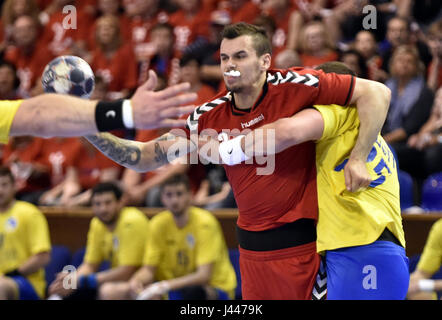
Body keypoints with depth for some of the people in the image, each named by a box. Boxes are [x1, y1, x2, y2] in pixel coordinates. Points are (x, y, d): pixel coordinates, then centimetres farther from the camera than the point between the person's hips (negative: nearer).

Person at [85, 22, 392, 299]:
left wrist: (358, 159, -17)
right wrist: (94, 133, -7)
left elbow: (376, 93, -10)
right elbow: (146, 158, 6)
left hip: (304, 241, -5)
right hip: (254, 249, 5)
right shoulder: (209, 117, 3)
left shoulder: (293, 87, -11)